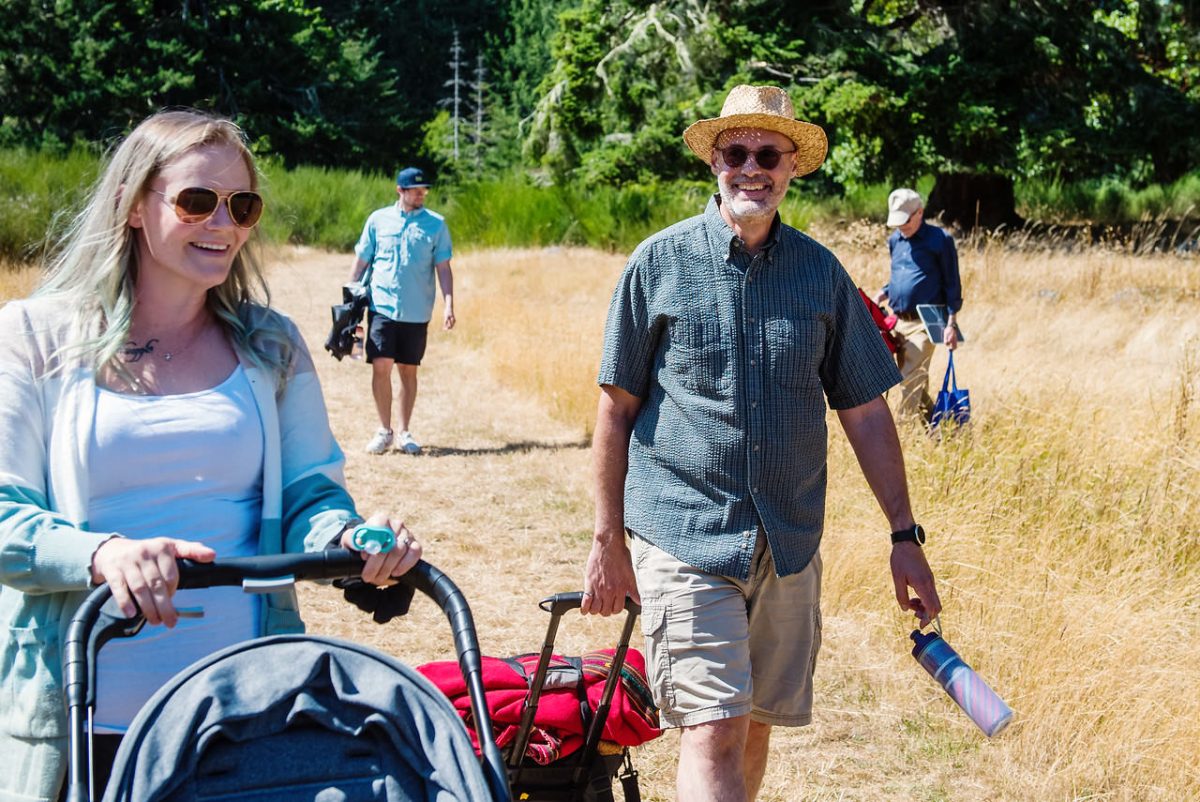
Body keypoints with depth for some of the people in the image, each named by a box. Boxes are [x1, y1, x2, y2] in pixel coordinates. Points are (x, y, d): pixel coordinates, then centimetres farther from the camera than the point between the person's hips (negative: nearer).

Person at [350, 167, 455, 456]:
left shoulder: (436, 224, 4)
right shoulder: (378, 219, 5)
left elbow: (443, 268, 2)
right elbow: (361, 261, 10)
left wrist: (448, 305, -8)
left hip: (417, 312, 1)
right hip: (382, 306, 0)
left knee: (409, 370, 6)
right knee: (381, 366, -9)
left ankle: (404, 433, 15)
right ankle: (384, 431, 2)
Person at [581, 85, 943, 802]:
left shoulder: (821, 273, 7)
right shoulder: (659, 263, 0)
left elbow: (866, 412, 10)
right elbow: (617, 408, 3)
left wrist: (905, 536, 7)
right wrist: (607, 541, 1)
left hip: (788, 544, 4)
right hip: (683, 535, -3)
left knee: (755, 724, 12)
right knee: (713, 731, -12)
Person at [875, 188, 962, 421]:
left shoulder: (940, 240, -6)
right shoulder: (894, 240, 13)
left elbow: (952, 285, -4)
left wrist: (951, 324, -9)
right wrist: (882, 295, 6)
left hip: (924, 323, -7)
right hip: (899, 321, 7)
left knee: (911, 381, -14)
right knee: (917, 382, 12)